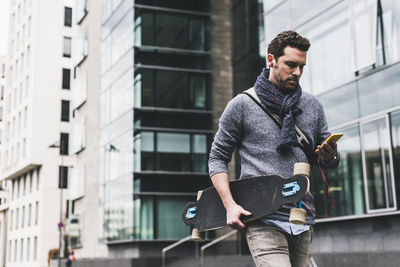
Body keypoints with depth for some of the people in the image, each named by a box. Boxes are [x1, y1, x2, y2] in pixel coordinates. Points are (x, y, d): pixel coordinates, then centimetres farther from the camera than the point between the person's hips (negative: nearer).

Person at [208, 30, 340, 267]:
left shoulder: (313, 106, 12)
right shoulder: (242, 105, 0)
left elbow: (326, 161, 18)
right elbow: (218, 158, 3)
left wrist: (330, 157, -7)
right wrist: (230, 205, -10)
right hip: (263, 222, -5)